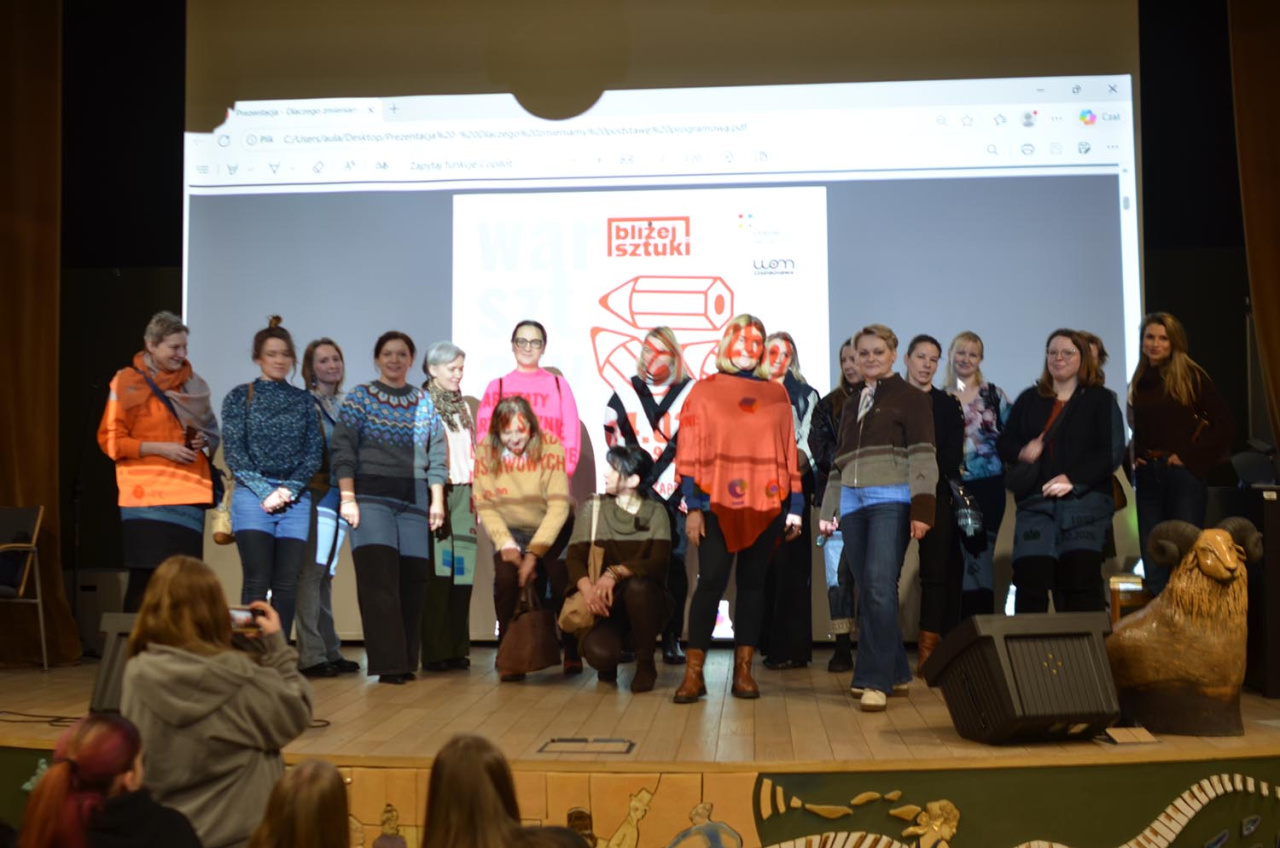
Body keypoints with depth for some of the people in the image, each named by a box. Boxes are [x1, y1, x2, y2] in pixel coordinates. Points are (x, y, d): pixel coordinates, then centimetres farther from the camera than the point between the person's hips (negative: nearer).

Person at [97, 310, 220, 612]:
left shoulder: (193, 383, 13)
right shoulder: (127, 381, 0)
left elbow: (212, 433, 23)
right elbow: (110, 440, -2)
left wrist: (203, 441, 0)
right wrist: (159, 448, -12)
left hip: (189, 494, 4)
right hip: (146, 495, -4)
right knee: (146, 577, -5)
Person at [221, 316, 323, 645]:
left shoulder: (304, 400, 14)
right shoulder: (240, 396, 6)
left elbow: (314, 452, 8)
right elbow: (233, 451, -2)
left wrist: (289, 489, -7)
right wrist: (266, 492, -10)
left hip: (295, 498, 3)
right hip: (253, 495, -3)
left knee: (287, 583, 0)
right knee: (257, 580, -8)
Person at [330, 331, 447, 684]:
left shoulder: (424, 402, 12)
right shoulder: (359, 397, 3)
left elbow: (437, 455, 13)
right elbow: (343, 450, -3)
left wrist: (437, 500, 6)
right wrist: (348, 498, -11)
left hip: (414, 499, 3)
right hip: (371, 494, -3)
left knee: (412, 579, 1)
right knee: (379, 579, -9)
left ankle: (407, 661, 10)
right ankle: (388, 663, -7)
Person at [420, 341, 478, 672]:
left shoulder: (463, 407, 20)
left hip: (463, 492, 6)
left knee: (462, 570, 3)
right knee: (437, 572, -7)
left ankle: (457, 647, 10)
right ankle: (435, 651, -1)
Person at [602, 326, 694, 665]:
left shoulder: (692, 394, 4)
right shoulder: (625, 394, 10)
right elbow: (614, 440, 12)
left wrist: (683, 486, -3)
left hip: (675, 496, -1)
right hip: (635, 494, 1)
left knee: (674, 564, -1)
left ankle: (672, 639, 5)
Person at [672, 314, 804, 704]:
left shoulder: (777, 394, 11)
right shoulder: (704, 390, 4)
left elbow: (788, 451, 10)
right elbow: (690, 452, -1)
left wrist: (795, 506, 5)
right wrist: (693, 507, -7)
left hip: (765, 504, 3)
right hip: (717, 503, -2)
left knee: (752, 583, 6)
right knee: (711, 582, -6)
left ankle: (743, 670, 12)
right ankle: (694, 673, -1)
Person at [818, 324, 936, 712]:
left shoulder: (910, 398, 4)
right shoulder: (851, 404, 21)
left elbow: (922, 455, -5)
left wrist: (922, 508, -15)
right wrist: (829, 510, 19)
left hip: (891, 500, -6)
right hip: (853, 503, 6)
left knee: (880, 585, -17)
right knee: (867, 591, 5)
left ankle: (876, 679, -13)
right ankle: (895, 670, 17)